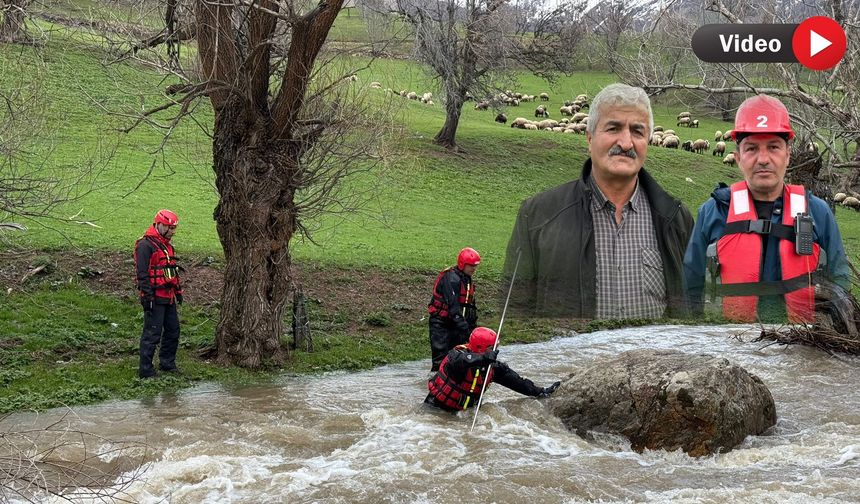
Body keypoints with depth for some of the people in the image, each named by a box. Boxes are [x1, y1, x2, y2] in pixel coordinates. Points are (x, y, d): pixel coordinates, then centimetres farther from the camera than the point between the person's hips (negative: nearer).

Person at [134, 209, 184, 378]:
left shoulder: (166, 245, 17)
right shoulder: (146, 245, -13)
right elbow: (142, 273, -18)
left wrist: (178, 290, 24)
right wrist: (147, 296, -21)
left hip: (168, 297, 9)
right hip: (155, 298, -9)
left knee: (173, 330, 15)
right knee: (152, 333, -7)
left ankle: (167, 362, 29)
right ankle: (145, 369, -2)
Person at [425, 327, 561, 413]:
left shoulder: (491, 365, -1)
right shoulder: (459, 353, -23)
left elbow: (510, 378, 4)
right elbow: (458, 361, -47)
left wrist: (538, 391, 2)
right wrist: (484, 358, -55)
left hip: (464, 409, 6)